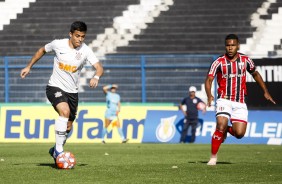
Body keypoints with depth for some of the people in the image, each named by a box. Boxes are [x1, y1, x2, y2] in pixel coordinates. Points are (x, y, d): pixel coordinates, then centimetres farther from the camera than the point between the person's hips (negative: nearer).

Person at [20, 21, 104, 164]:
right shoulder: (58, 44, -10)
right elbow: (42, 50, 9)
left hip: (72, 91, 3)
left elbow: (99, 67, -18)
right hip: (55, 87, -3)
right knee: (65, 111, -31)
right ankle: (58, 150, -27)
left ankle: (56, 150, 39)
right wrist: (29, 67, 11)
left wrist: (96, 77, -40)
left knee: (68, 127, 11)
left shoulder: (85, 51, -9)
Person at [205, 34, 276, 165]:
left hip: (240, 103, 3)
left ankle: (227, 130, 26)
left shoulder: (245, 60, 4)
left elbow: (255, 74, 20)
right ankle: (213, 157, -8)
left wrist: (265, 92, 17)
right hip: (224, 100, -3)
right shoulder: (219, 62, -6)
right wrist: (209, 95, -29)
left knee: (239, 134, -10)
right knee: (221, 126, -23)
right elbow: (209, 80, -10)